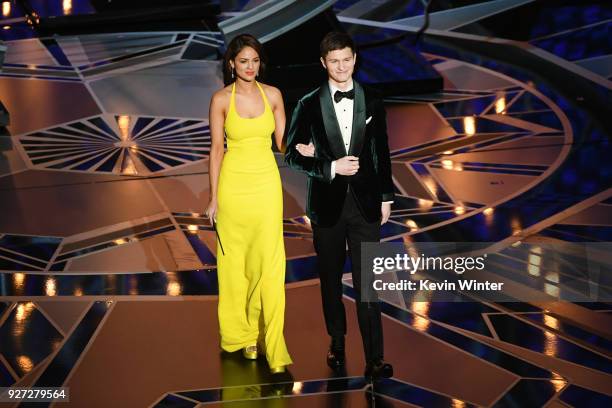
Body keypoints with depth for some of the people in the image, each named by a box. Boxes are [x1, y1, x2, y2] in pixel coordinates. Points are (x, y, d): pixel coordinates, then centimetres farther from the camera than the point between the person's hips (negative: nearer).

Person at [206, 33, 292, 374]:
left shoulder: (273, 95, 2)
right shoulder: (221, 99, -3)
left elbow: (282, 142, 6)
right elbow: (217, 149, 0)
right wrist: (214, 197, -2)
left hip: (266, 183, 1)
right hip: (233, 183, -1)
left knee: (270, 263, -4)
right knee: (234, 260, 8)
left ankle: (272, 344, 2)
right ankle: (240, 333, 25)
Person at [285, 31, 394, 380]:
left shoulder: (372, 102, 3)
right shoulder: (309, 105, -2)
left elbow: (382, 153, 9)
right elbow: (293, 155, -3)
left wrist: (386, 197, 8)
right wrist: (332, 168, -15)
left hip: (365, 201, 0)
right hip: (327, 203, 0)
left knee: (367, 282, -4)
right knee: (331, 279, 13)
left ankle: (375, 358, -1)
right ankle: (337, 343, 31)